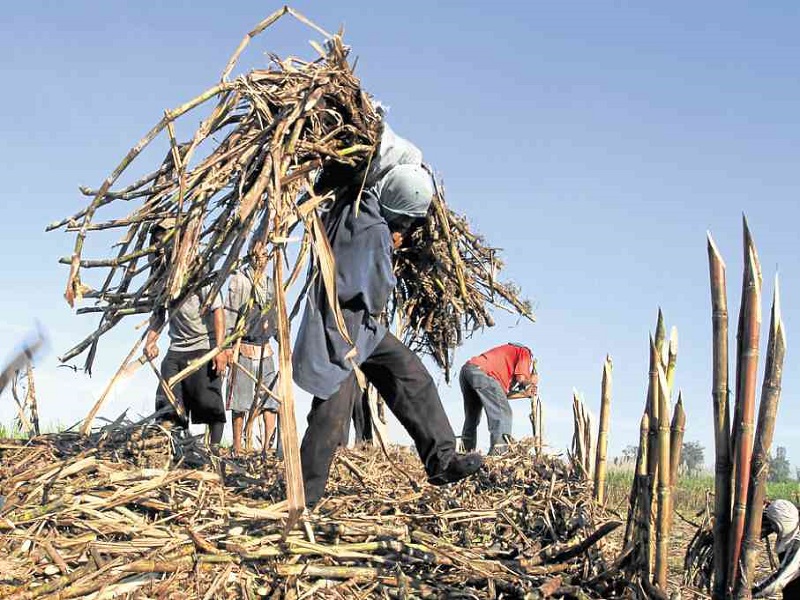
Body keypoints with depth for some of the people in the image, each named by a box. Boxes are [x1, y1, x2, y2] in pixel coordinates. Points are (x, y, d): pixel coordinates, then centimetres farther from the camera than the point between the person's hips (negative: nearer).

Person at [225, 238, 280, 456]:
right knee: (240, 401, 1)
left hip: (264, 349, 5)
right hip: (243, 348, -5)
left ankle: (268, 447, 6)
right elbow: (229, 315, -7)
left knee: (270, 398, 1)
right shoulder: (239, 280, -5)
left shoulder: (270, 283, 12)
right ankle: (237, 449, 9)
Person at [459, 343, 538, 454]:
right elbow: (520, 378, 0)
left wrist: (525, 393, 35)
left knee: (472, 418, 18)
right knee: (503, 414, -10)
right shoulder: (525, 352, 16)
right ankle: (498, 453, -24)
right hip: (481, 371, -9)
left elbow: (502, 393, 26)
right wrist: (531, 381, 21)